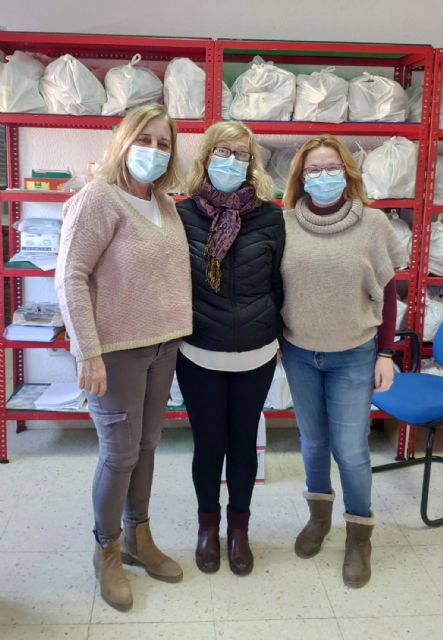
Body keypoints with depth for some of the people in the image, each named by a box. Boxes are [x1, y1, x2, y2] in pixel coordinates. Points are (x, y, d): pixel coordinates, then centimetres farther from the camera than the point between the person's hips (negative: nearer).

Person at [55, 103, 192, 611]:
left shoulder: (163, 200, 8)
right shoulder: (99, 198, -14)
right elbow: (70, 278, -18)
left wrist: (176, 332, 12)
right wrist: (88, 353, -21)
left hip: (162, 344, 7)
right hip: (117, 350, -7)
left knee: (146, 445, 16)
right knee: (120, 453, 3)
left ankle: (138, 539, 35)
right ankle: (106, 552, 25)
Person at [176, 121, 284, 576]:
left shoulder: (270, 216, -3)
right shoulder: (184, 213, -5)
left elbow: (278, 282, 5)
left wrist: (276, 335, 9)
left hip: (256, 355, 1)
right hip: (199, 355, -1)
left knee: (243, 442, 14)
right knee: (208, 444, 11)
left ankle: (239, 527, 36)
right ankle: (207, 525, 36)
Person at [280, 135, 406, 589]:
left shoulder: (372, 223, -6)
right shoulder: (285, 224, -4)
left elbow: (386, 293, -1)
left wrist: (385, 354, -3)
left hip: (353, 356, -2)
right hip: (298, 352, 2)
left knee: (350, 449, 0)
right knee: (312, 440, 15)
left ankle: (359, 535, 23)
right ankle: (319, 515, 38)